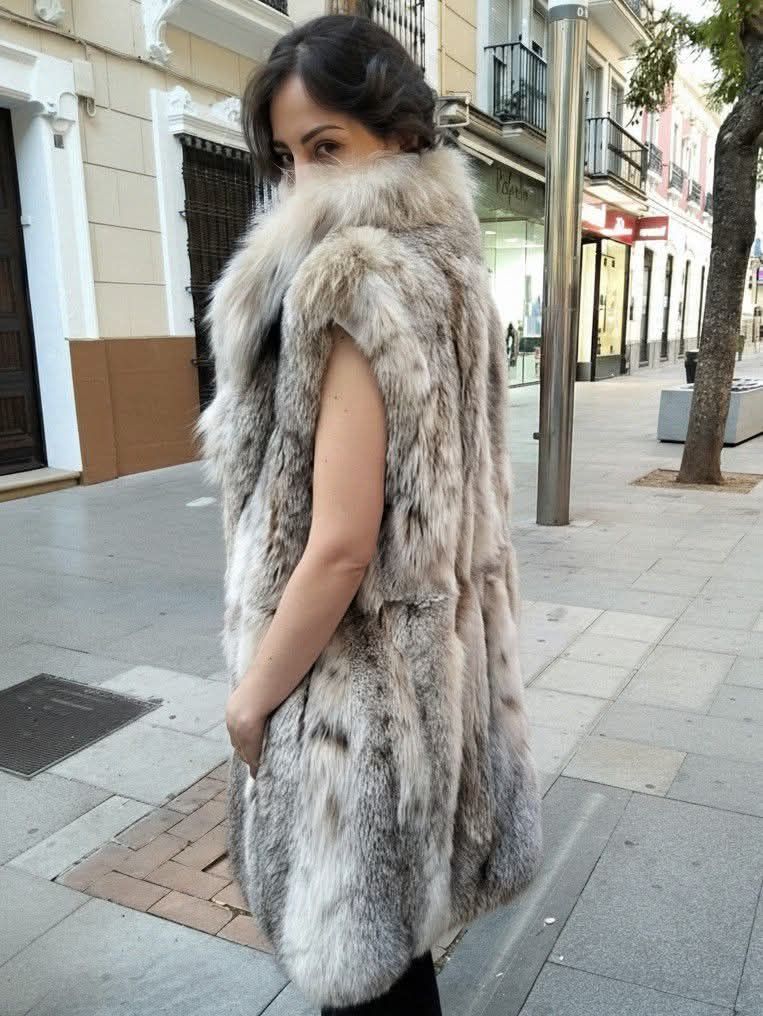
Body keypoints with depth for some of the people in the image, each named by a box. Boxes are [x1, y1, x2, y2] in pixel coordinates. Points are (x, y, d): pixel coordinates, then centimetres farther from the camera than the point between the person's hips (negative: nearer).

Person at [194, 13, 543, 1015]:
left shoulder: (353, 276, -22)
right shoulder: (445, 265, 6)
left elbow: (340, 543, -26)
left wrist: (252, 692, -11)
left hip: (355, 670, -9)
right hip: (432, 647, 9)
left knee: (358, 930, 16)